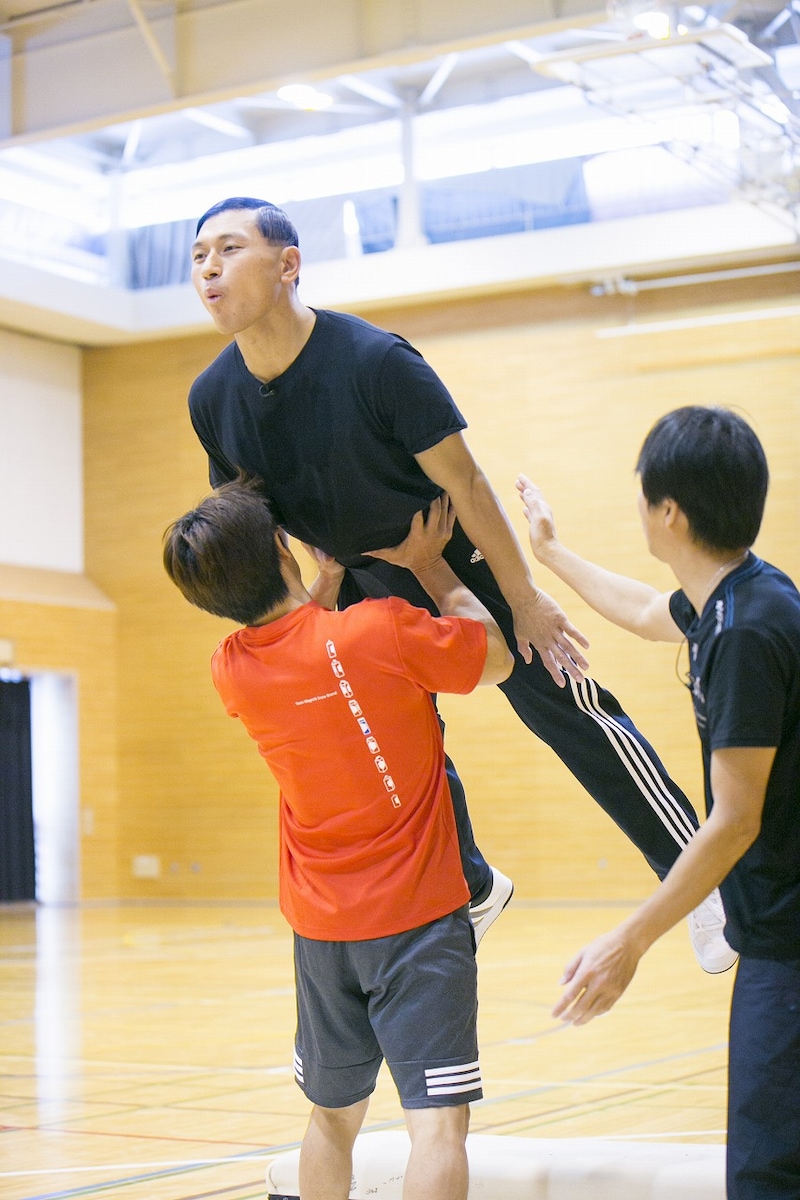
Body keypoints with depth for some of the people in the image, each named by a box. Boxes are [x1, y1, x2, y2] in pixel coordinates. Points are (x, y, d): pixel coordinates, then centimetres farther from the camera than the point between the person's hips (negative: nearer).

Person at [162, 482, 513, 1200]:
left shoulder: (233, 670, -3)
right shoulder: (384, 630, -18)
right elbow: (496, 657, 0)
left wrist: (335, 565, 22)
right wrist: (429, 564, 7)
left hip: (320, 926, 5)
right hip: (417, 920, -5)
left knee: (333, 1116, 21)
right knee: (438, 1121, -8)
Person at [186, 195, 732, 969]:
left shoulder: (374, 361, -30)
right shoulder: (212, 399, -15)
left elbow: (463, 482, -22)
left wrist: (524, 602, -16)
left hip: (459, 559, -5)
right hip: (363, 582, 5)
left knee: (566, 712, -5)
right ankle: (473, 890, 37)